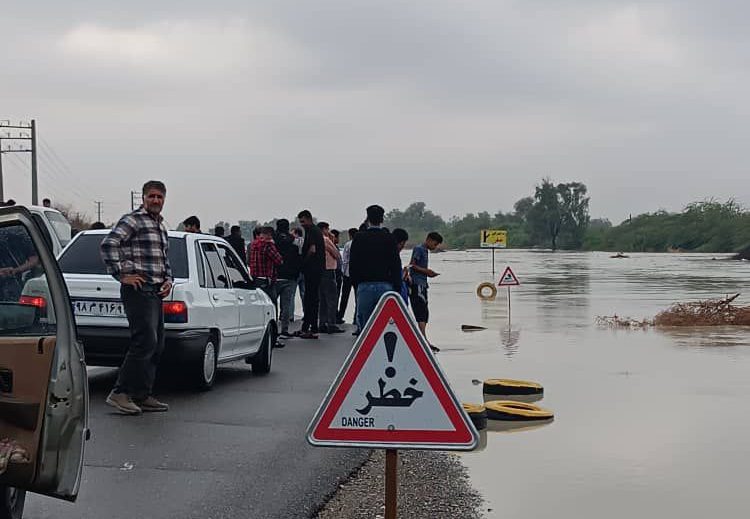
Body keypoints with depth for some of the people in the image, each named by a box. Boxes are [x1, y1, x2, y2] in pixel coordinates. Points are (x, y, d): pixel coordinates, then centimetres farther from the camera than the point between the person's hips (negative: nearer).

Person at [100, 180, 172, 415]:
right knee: (145, 342, -15)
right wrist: (122, 274, -19)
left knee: (157, 345, 9)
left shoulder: (161, 227, 22)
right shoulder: (133, 220, -6)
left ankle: (142, 396, 15)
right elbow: (108, 244, -19)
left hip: (156, 292, 9)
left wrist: (168, 279, 15)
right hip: (138, 289, -9)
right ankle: (120, 393, -10)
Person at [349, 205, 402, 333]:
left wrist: (356, 283, 13)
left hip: (364, 286, 0)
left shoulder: (359, 238, 2)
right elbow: (396, 265, 1)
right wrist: (397, 287, 6)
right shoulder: (389, 238, 1)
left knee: (364, 323, 6)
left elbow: (352, 264, 3)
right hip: (385, 286, 0)